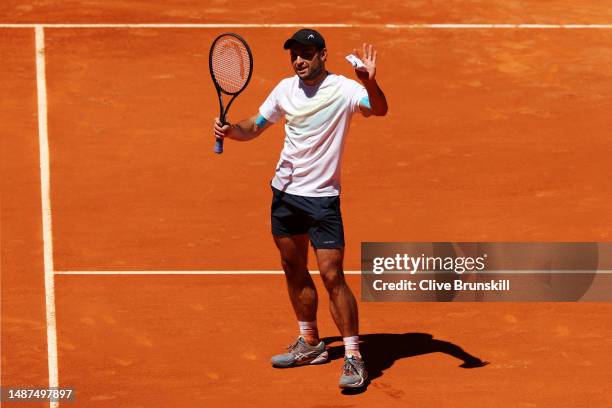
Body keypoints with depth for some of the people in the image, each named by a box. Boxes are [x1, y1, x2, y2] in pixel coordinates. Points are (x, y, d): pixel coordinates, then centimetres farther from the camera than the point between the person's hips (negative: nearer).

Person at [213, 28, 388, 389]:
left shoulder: (342, 89, -15)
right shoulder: (286, 89, 3)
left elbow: (379, 109, -34)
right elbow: (255, 127, 15)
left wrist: (370, 83, -55)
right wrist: (230, 130, -7)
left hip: (322, 197, -6)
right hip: (285, 192, 6)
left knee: (332, 275, -11)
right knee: (294, 269, 15)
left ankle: (354, 356, -2)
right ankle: (311, 343, 31)